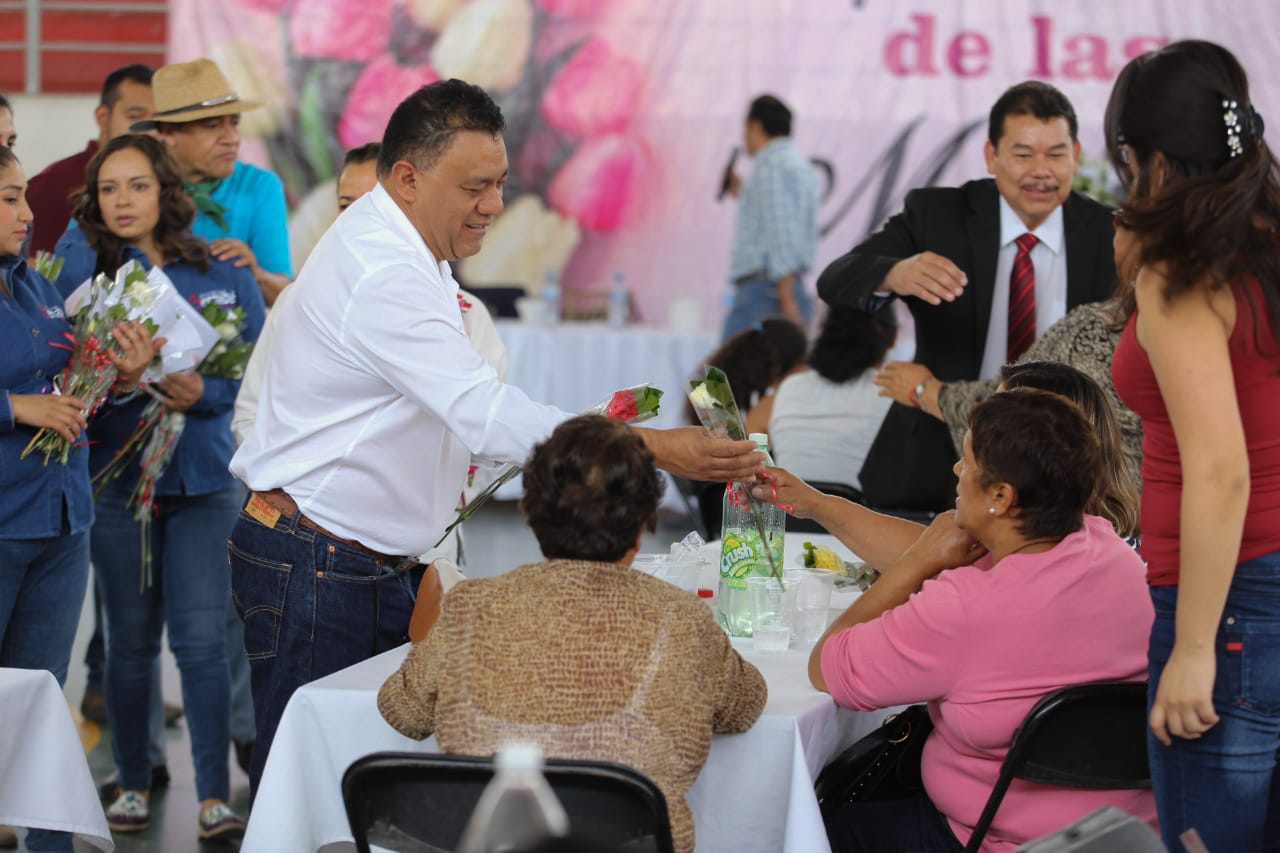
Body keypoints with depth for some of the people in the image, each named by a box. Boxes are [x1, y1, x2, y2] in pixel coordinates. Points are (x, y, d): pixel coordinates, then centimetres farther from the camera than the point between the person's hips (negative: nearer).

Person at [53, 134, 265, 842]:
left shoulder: (224, 273, 3)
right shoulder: (77, 269, 2)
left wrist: (202, 392, -14)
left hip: (204, 475, 0)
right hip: (116, 473, 0)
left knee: (201, 639, -4)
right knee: (130, 640, 9)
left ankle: (215, 800, 0)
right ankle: (133, 784, 23)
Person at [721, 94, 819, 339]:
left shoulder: (771, 164, -8)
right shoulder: (798, 164, 21)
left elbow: (782, 232, -17)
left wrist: (787, 300, -22)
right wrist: (743, 196, 30)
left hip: (764, 291, -10)